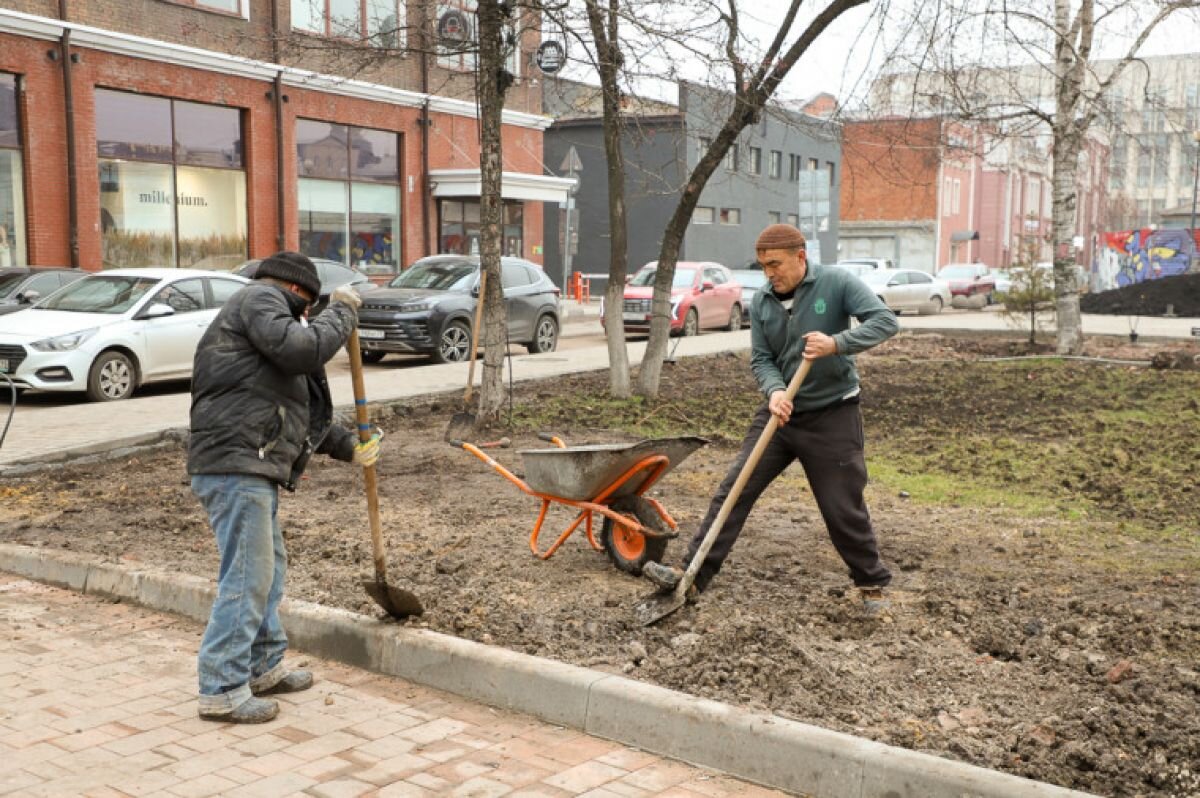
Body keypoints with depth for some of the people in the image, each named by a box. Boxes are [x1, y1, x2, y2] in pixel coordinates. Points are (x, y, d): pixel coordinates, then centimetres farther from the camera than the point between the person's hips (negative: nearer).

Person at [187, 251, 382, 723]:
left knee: (269, 568, 19)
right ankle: (222, 691, -2)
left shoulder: (264, 312, 29)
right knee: (247, 576, -8)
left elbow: (300, 412, 32)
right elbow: (303, 347, -19)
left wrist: (348, 447, 32)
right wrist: (341, 312, -4)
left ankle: (264, 668, 31)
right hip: (235, 466, -11)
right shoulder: (260, 299, -1)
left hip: (251, 470, 11)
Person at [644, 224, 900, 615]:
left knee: (844, 509, 2)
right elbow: (760, 359, 1)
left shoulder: (836, 283, -11)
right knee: (734, 490, -3)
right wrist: (775, 390, -21)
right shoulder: (762, 301, 1)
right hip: (780, 414, 4)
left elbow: (885, 321, -18)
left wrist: (837, 343, -32)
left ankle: (873, 583, 24)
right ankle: (693, 575, 0)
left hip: (831, 417, -4)